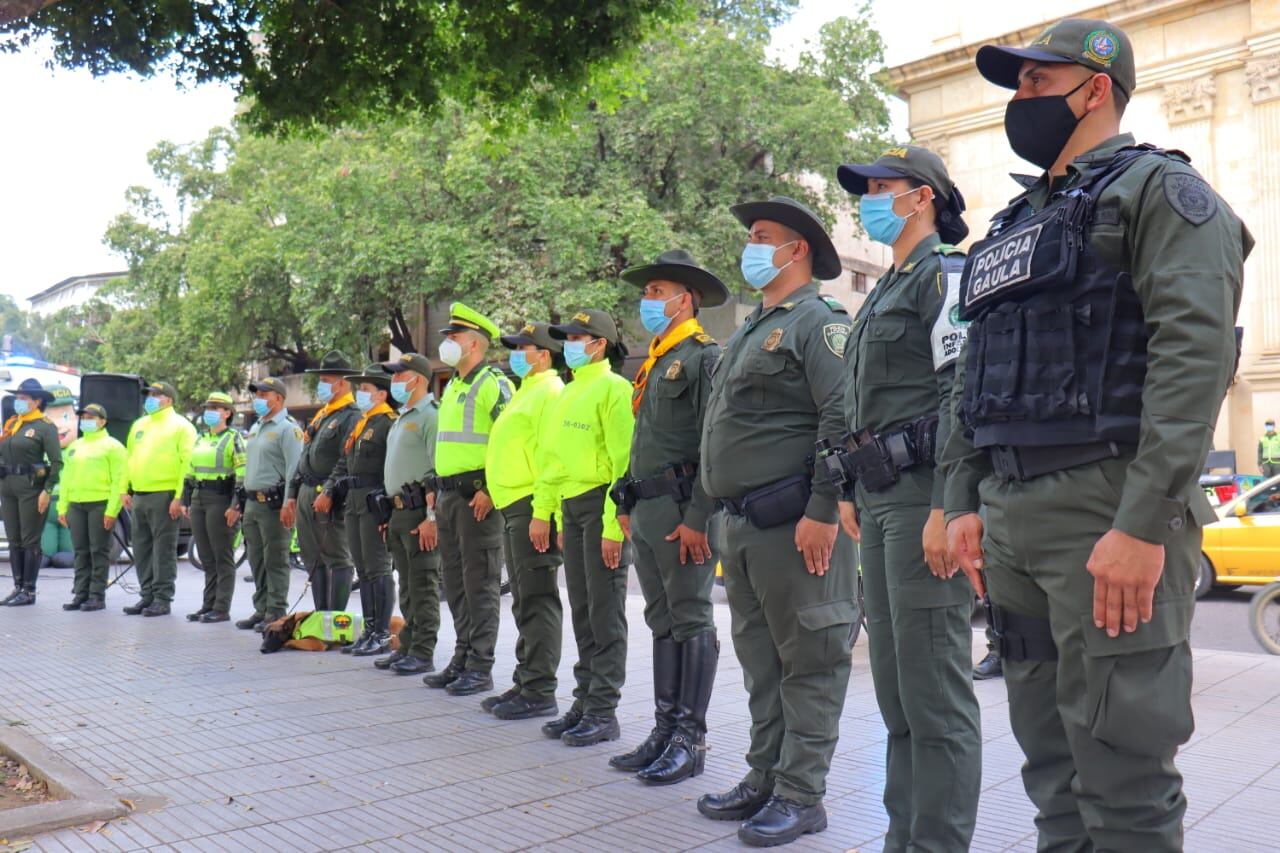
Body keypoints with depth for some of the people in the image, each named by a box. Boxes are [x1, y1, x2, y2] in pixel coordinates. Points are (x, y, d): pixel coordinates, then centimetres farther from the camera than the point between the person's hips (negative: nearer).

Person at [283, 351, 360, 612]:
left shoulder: (352, 417, -9)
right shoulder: (320, 416, 21)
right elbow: (301, 459, 21)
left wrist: (329, 492, -25)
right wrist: (291, 496, 18)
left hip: (330, 499, -10)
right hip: (306, 495, 10)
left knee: (337, 559, -5)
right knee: (313, 560, 13)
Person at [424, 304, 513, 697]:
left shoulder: (493, 384, -10)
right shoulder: (452, 387, 19)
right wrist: (437, 488, 20)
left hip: (478, 497, -10)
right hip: (449, 495, 10)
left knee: (480, 583, -4)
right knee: (455, 581, 14)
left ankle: (481, 668, 3)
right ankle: (463, 659, 23)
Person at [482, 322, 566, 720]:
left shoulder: (549, 392, -9)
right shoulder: (525, 392, 23)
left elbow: (552, 457, -19)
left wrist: (541, 512, -24)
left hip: (532, 507, -11)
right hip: (514, 508, 11)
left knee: (537, 600, -7)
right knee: (524, 601, 15)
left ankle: (540, 692, -2)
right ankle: (525, 683, 23)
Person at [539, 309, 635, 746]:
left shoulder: (613, 389, -10)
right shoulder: (568, 393, 17)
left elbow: (623, 461, -16)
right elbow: (553, 457, 20)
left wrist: (613, 525, -20)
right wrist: (543, 512, 15)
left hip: (601, 506, -8)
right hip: (571, 508, 9)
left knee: (605, 613, -2)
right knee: (582, 611, 13)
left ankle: (603, 713, 6)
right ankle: (584, 702, 23)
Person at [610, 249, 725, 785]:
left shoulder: (705, 357, -8)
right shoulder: (653, 366, 20)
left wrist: (698, 517, -21)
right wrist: (626, 505, 18)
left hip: (683, 514, -9)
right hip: (647, 514, 9)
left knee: (691, 623, -2)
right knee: (663, 623, 12)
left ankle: (691, 739, 6)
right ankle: (665, 730, 21)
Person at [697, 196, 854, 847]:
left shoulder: (820, 321, -7)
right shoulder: (751, 330, 21)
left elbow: (843, 421, -17)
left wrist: (822, 511, -22)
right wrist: (723, 514, 20)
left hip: (794, 522, -9)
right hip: (741, 524, 10)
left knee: (808, 660, 1)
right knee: (759, 658, 16)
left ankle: (800, 795, 10)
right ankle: (765, 779, 27)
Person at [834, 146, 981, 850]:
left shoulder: (947, 273, -6)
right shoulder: (885, 291, 23)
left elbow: (965, 395, -17)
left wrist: (946, 508, -23)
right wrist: (854, 490, 20)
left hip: (924, 496, -10)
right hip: (881, 499, 10)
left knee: (933, 685, -5)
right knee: (894, 683, 14)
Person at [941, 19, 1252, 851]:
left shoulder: (1159, 191, -1)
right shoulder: (1013, 225, 22)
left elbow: (1195, 355, -15)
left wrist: (1143, 526, -23)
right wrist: (965, 501, 11)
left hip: (1106, 510, -7)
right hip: (1009, 519, 8)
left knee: (1121, 775, -2)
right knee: (1051, 765, 15)